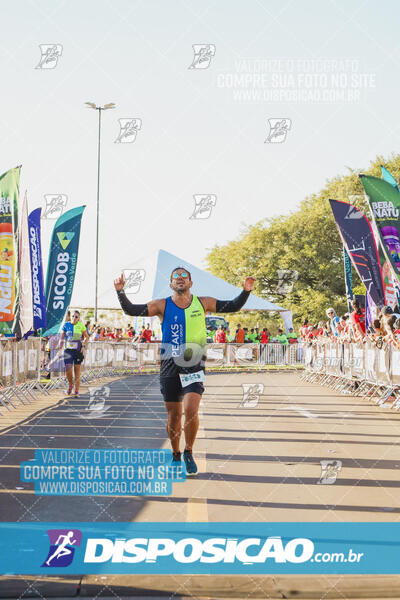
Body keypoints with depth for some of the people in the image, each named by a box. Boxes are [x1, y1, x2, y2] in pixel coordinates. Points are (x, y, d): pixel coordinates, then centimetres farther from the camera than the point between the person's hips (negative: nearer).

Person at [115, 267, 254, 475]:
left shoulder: (202, 303, 5)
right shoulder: (162, 305, 2)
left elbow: (233, 306, 12)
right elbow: (132, 310, -3)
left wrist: (245, 291, -3)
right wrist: (120, 292, -17)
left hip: (194, 365, -1)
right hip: (170, 365, 1)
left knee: (191, 410, -17)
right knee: (173, 415, 6)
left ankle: (188, 453, 3)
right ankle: (175, 456, 25)